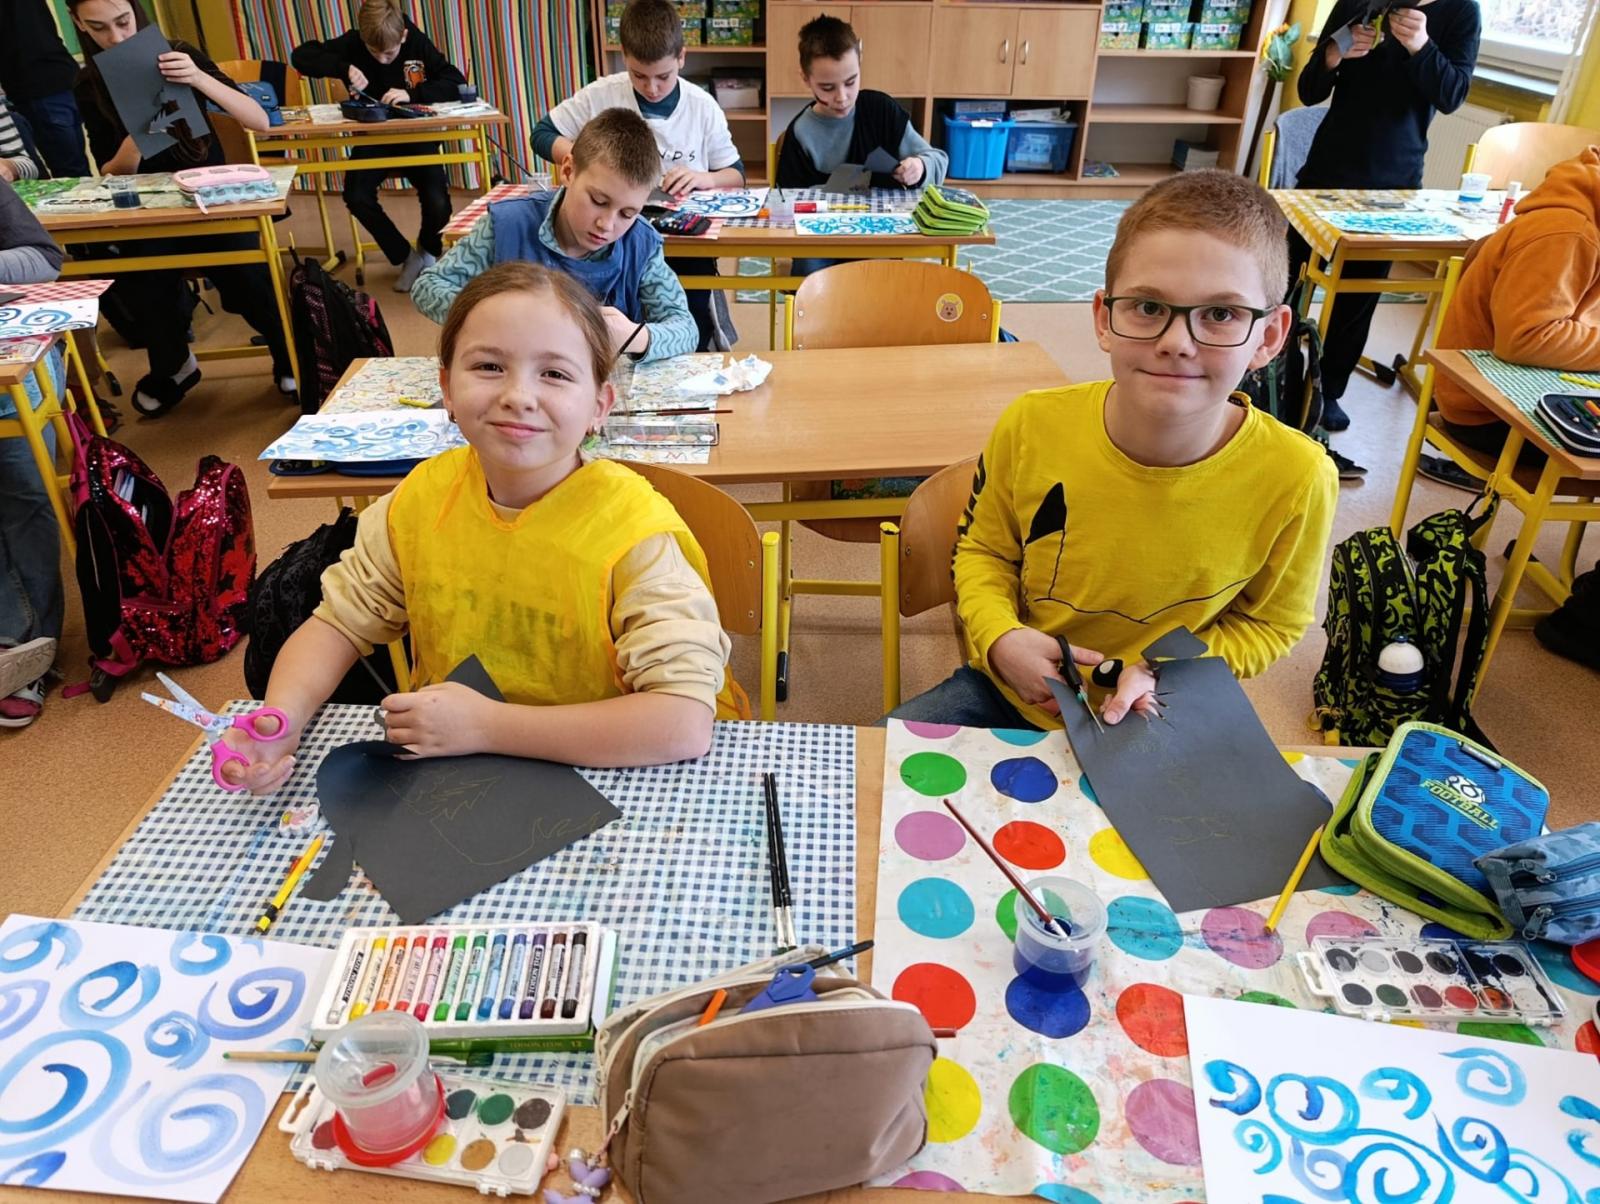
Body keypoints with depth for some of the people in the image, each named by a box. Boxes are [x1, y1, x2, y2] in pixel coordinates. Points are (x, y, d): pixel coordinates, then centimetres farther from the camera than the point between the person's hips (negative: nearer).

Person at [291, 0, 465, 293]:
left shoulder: (418, 43, -7)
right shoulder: (353, 43, -6)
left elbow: (457, 82, -16)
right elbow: (300, 56, -10)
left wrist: (413, 94, -29)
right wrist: (344, 68, -27)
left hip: (416, 136, -1)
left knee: (437, 203, -26)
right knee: (356, 196, -26)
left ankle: (428, 252, 10)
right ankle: (406, 256, -1)